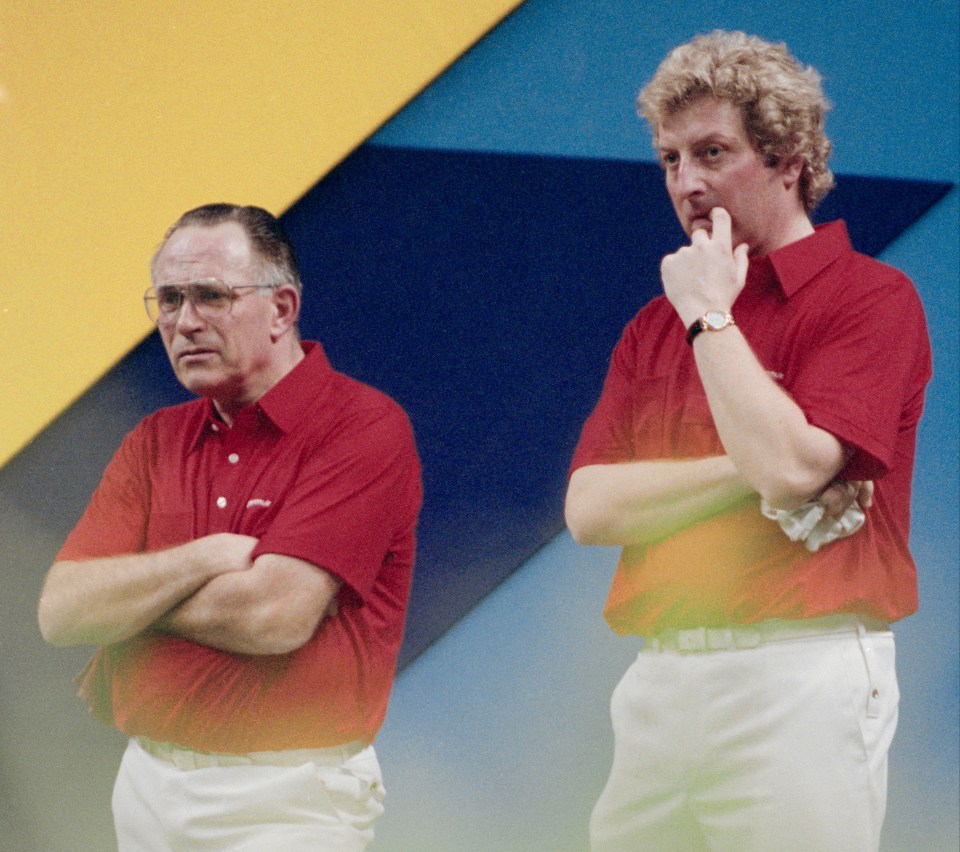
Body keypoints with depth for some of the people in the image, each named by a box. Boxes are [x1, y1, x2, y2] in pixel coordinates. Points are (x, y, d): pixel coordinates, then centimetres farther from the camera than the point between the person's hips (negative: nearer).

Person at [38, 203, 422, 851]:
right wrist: (208, 558, -15)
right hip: (144, 790, 6)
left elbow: (275, 617, -21)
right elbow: (61, 612, -2)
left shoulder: (365, 427, -11)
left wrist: (131, 592, -6)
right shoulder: (156, 440, 9)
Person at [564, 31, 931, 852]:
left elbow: (790, 463, -18)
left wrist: (710, 315, -7)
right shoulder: (655, 327, 16)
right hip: (659, 682, 6)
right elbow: (590, 508, 4)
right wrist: (747, 474, -9)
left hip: (798, 683, -6)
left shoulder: (872, 298, -3)